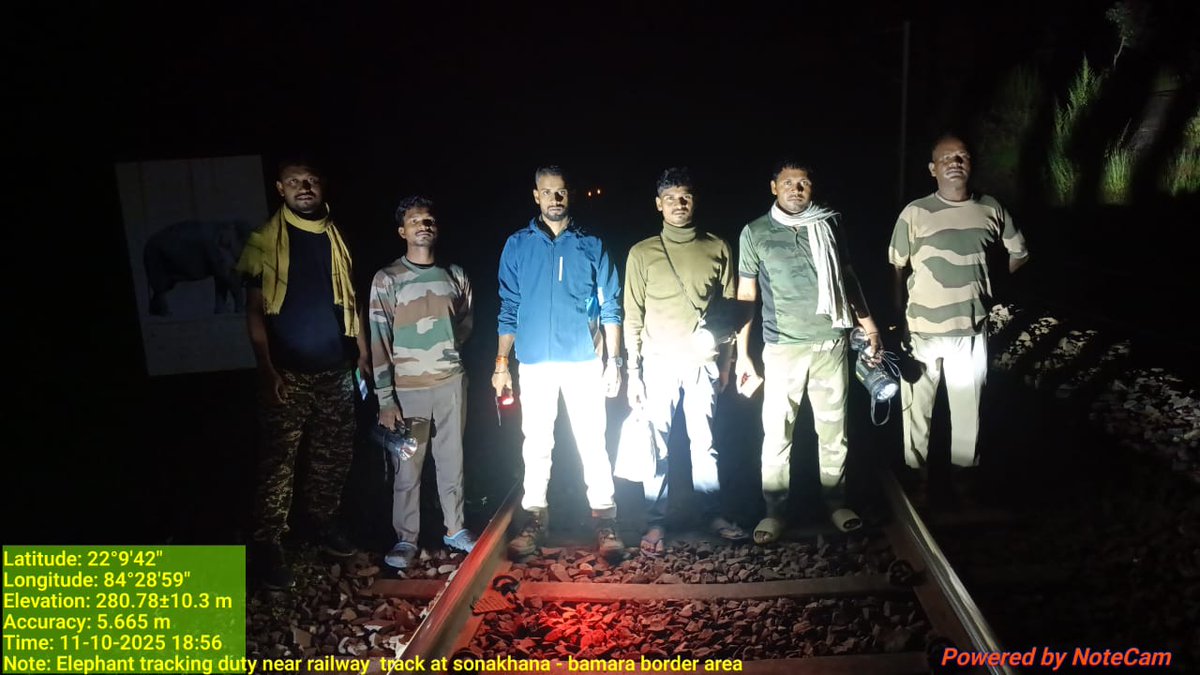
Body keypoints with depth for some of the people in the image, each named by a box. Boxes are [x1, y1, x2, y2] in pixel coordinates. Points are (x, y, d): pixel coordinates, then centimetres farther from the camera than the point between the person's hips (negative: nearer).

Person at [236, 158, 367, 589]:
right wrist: (267, 370, -11)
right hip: (289, 374, -4)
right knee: (279, 462, -2)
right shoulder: (266, 241, -3)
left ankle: (324, 521, 31)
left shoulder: (336, 238, 8)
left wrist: (364, 355, 8)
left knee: (334, 455, 13)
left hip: (337, 371, 4)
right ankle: (267, 545, 8)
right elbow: (255, 310, -4)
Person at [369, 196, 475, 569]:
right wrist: (385, 399, -12)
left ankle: (455, 529, 27)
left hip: (451, 383, 3)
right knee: (407, 468, 4)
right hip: (408, 388, -3)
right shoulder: (386, 279, -6)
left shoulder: (455, 275, 6)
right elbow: (379, 341, -8)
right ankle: (406, 538, 18)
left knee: (452, 460, 13)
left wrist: (446, 349, 6)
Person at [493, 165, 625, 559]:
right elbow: (509, 308, 9)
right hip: (535, 362, 1)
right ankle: (534, 519, 17)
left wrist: (614, 361, -1)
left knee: (592, 441, -1)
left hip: (583, 360, -1)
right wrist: (501, 363, 4)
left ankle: (604, 520, 9)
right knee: (536, 443, 6)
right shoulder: (518, 245, 8)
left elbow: (610, 307, 6)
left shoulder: (591, 245, 6)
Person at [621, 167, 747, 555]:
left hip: (703, 362, 1)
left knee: (704, 443, 8)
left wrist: (726, 362, 9)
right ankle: (656, 522, 13)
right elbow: (633, 318, 2)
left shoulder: (717, 249, 6)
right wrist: (633, 372, -2)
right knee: (657, 445, 2)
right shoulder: (642, 253, 2)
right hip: (659, 362, -1)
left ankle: (712, 513, 22)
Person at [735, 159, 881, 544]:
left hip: (831, 343, 2)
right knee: (776, 433, 2)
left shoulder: (829, 224, 6)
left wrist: (868, 326, 11)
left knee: (834, 429, 11)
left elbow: (847, 277, 15)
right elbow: (746, 296, 3)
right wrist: (741, 353, 1)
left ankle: (836, 502, 26)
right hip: (782, 348, -2)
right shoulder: (755, 233, 1)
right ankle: (774, 511, 14)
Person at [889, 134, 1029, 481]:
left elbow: (1019, 253, 17)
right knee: (918, 406, 9)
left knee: (968, 406, 14)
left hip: (971, 330, 3)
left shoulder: (991, 209, 1)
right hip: (922, 331, -2)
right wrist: (899, 322, -10)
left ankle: (964, 471, 33)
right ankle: (917, 472, 26)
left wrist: (987, 283, 11)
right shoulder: (914, 214, -8)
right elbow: (897, 270, -4)